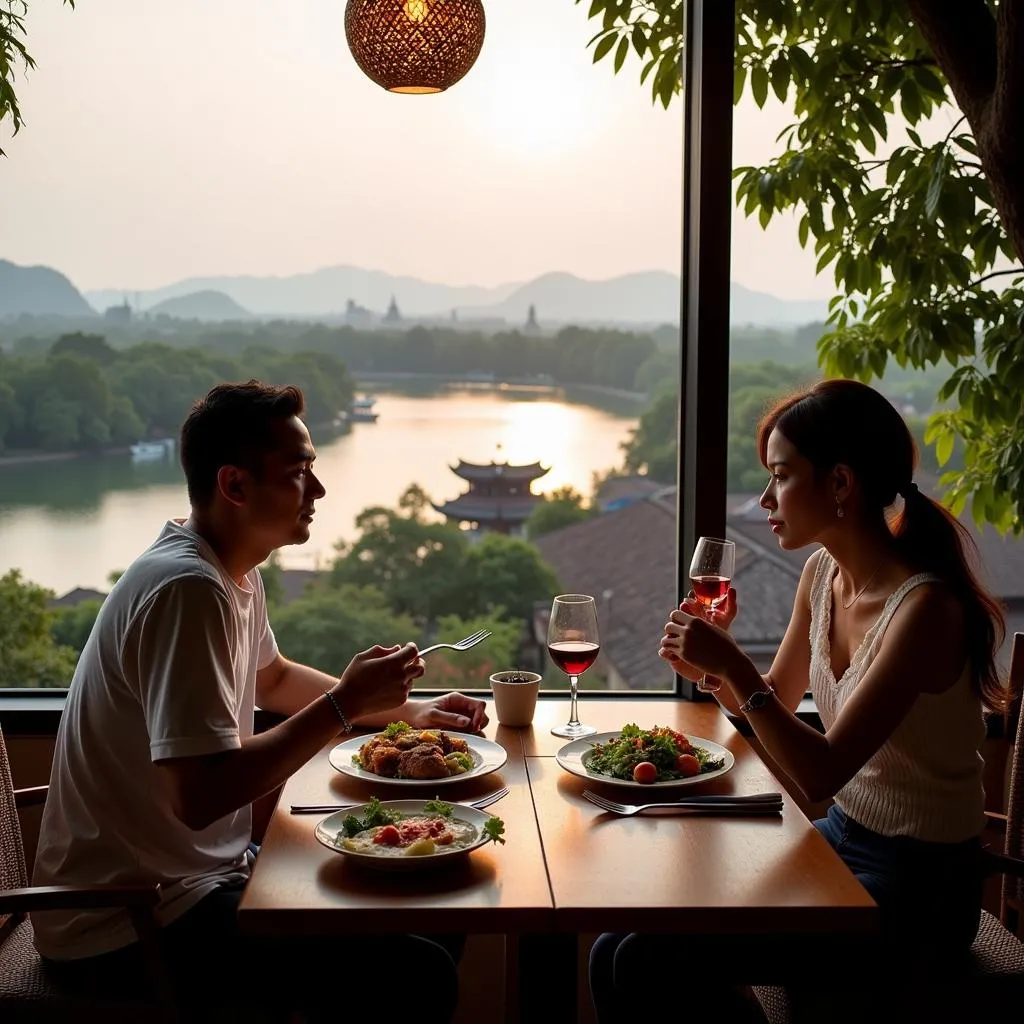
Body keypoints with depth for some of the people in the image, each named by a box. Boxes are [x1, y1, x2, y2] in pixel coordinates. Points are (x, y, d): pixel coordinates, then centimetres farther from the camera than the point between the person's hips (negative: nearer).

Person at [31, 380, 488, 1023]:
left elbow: (273, 678, 26)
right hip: (125, 927, -10)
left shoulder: (234, 573, 7)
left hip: (207, 868, 10)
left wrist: (408, 711, 15)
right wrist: (344, 705, -23)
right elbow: (199, 796, -31)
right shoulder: (189, 590, -25)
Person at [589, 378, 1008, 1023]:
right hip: (839, 837, 8)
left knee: (646, 963, -16)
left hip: (919, 887, -7)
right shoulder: (823, 574, 1)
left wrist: (736, 669, -29)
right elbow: (777, 703, 15)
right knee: (618, 947, -2)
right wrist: (716, 664, -3)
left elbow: (822, 773, -25)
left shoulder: (924, 606, -24)